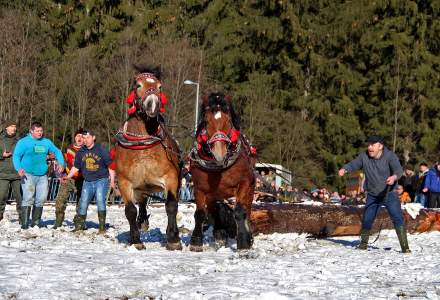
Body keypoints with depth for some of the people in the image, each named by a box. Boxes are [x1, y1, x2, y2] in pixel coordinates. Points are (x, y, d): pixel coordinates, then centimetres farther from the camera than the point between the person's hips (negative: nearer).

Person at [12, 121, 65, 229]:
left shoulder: (46, 142, 13)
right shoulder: (23, 142, 0)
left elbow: (57, 151, 21)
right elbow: (16, 156, -5)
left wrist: (61, 163, 3)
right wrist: (19, 168, -23)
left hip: (42, 175, 5)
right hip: (28, 175, -5)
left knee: (41, 199, 3)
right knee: (28, 198, -15)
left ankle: (36, 222, 15)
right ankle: (24, 223, -14)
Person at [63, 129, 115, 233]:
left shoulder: (101, 150, -5)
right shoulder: (81, 152, 7)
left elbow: (110, 166, -2)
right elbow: (76, 167, 15)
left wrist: (112, 180, -6)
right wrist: (68, 177, 1)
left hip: (101, 180, -4)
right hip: (88, 182, 4)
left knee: (100, 201, -15)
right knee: (83, 203, 2)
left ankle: (102, 227, -9)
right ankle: (79, 225, 14)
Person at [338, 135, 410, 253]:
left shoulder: (390, 156, -17)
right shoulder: (364, 156, -5)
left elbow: (398, 169, -29)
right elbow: (353, 164, -7)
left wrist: (394, 177, -53)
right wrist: (344, 169, -31)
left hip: (389, 193, -3)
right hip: (372, 195, 4)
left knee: (398, 218, -14)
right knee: (367, 220, 9)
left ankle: (405, 247, -11)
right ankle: (363, 243, 32)